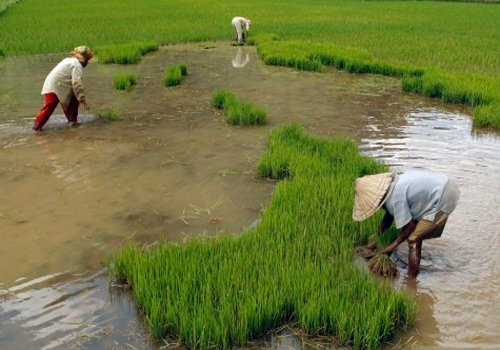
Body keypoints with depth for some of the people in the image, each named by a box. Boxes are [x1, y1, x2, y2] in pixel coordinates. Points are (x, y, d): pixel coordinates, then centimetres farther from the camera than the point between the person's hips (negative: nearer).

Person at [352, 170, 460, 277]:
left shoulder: (395, 199, -25)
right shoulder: (391, 187, 4)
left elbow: (410, 226, -16)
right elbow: (389, 215, 17)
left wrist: (392, 246, -4)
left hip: (443, 199, -10)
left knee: (413, 240, -7)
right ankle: (415, 271, 31)